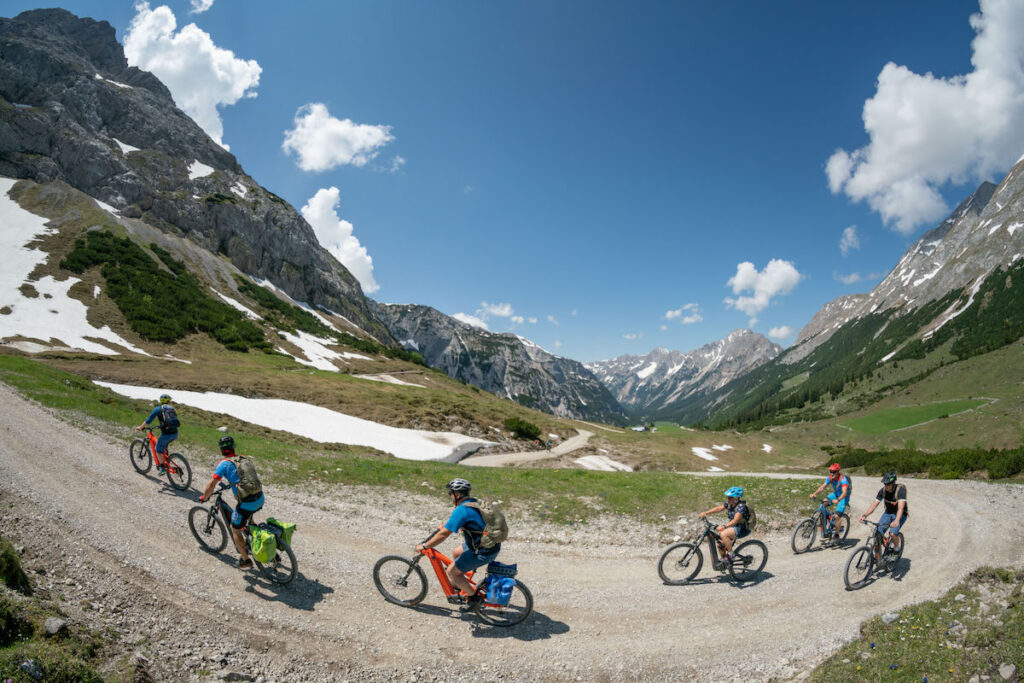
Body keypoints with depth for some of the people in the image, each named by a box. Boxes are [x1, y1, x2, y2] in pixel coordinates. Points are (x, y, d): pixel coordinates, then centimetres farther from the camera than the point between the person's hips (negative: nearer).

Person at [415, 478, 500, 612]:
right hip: (492, 544, 10)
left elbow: (444, 534, -19)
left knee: (452, 571, 1)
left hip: (484, 552, -10)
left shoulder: (461, 510, -20)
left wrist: (424, 546, -9)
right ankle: (460, 584, 42)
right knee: (456, 553, 25)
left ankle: (475, 598, 10)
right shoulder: (473, 503, 8)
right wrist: (442, 526, 36)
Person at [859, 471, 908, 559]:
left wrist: (896, 521, -54)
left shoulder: (900, 489, -27)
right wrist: (864, 515, -31)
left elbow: (901, 507, -38)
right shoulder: (883, 490, -14)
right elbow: (874, 504, -15)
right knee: (878, 533, -13)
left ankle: (897, 550, 4)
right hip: (888, 512, 4)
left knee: (893, 533, -26)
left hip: (900, 514, -4)